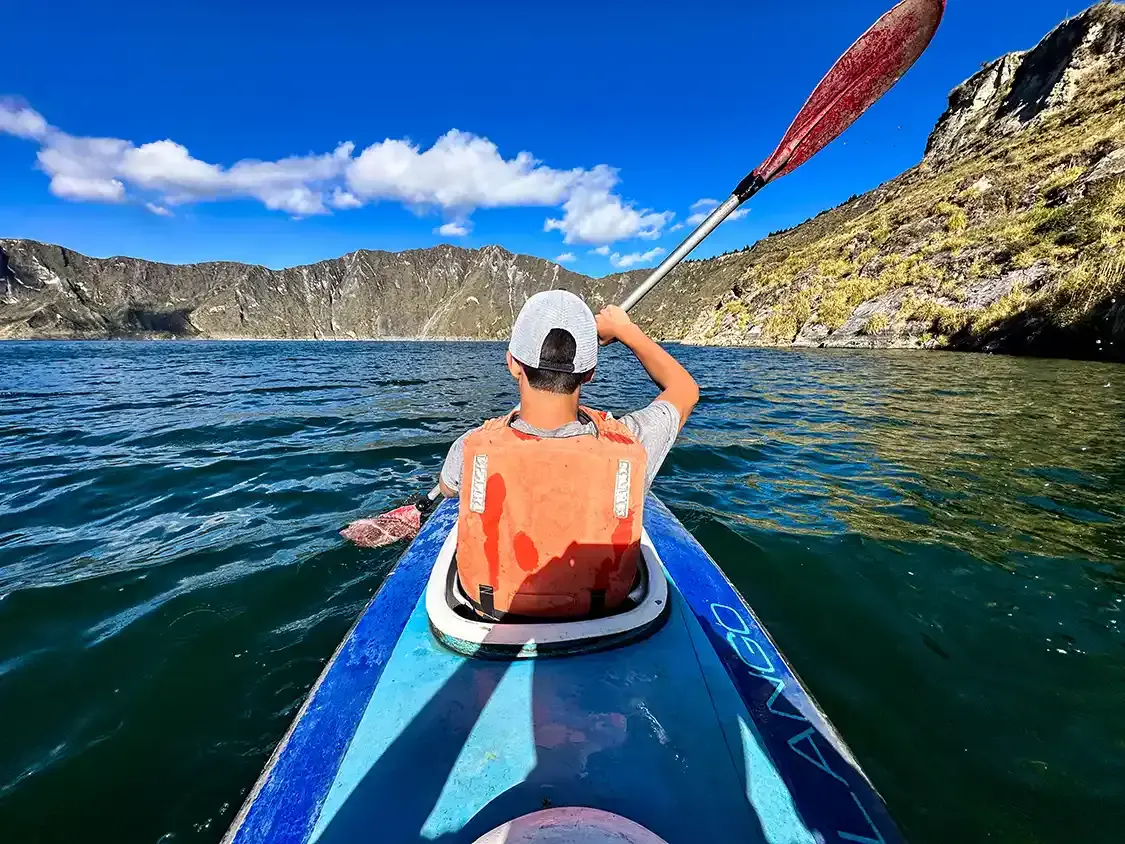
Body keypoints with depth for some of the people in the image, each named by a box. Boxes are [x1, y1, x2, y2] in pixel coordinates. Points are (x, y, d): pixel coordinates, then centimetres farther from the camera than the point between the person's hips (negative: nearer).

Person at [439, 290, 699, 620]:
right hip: (601, 619, 0)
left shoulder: (472, 448, -32)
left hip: (496, 615, 1)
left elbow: (447, 488, -4)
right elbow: (685, 389, -9)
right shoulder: (628, 447, -33)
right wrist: (626, 330, 0)